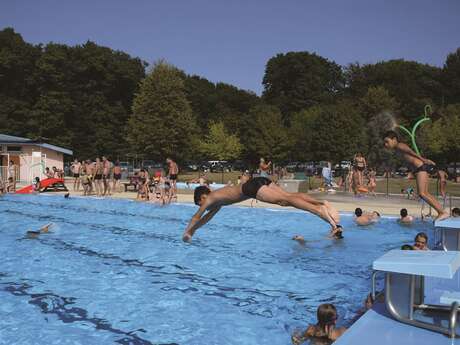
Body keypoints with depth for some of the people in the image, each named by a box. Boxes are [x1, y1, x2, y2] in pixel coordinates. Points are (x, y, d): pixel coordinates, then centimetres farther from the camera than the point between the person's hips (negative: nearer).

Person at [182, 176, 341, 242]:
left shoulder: (210, 198, 14)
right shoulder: (219, 197, 37)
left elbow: (196, 216, 21)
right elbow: (208, 216, 50)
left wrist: (187, 232, 34)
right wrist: (194, 230, 56)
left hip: (252, 186, -7)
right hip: (260, 181, 7)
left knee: (284, 199, -23)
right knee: (288, 196, -7)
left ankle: (319, 210, -38)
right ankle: (322, 203, -23)